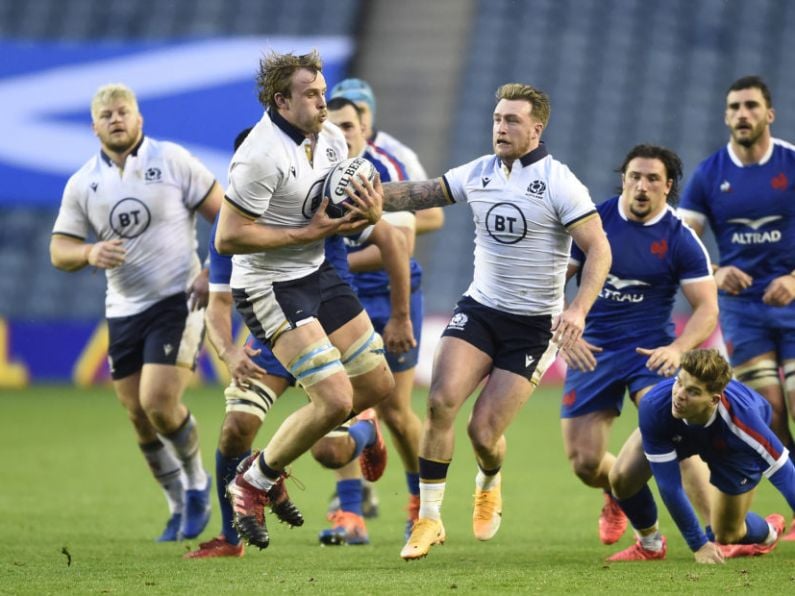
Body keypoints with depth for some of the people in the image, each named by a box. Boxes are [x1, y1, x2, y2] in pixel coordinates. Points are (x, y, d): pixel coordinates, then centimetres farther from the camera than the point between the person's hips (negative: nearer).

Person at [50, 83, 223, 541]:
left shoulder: (172, 161, -6)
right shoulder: (82, 185, 4)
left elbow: (225, 216, -3)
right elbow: (59, 250, 5)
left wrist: (214, 272, -13)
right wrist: (89, 254, -17)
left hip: (178, 300, -4)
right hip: (124, 310, 5)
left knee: (159, 403, -17)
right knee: (140, 417, 5)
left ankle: (196, 482, 10)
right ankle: (180, 506, 24)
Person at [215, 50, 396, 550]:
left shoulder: (331, 138, 3)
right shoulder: (262, 156, -24)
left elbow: (343, 215, 15)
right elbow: (227, 237, -24)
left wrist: (370, 213, -10)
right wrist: (309, 233, -22)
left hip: (318, 274, 9)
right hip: (269, 287, -9)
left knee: (378, 385, 9)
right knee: (336, 398, -17)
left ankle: (271, 464, 24)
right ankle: (253, 481, 5)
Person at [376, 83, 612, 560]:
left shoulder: (559, 183, -12)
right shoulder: (478, 174, 4)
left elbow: (599, 250, -15)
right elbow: (418, 195, 16)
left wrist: (578, 310, -29)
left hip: (534, 325, -4)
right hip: (479, 309, 4)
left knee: (484, 431, -8)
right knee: (441, 401, -18)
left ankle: (489, 484, 30)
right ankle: (429, 518, -8)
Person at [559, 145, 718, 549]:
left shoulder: (679, 239, -5)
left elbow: (707, 308, -4)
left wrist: (677, 348, -22)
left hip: (650, 350, -2)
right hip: (591, 350, 2)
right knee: (584, 462, 0)